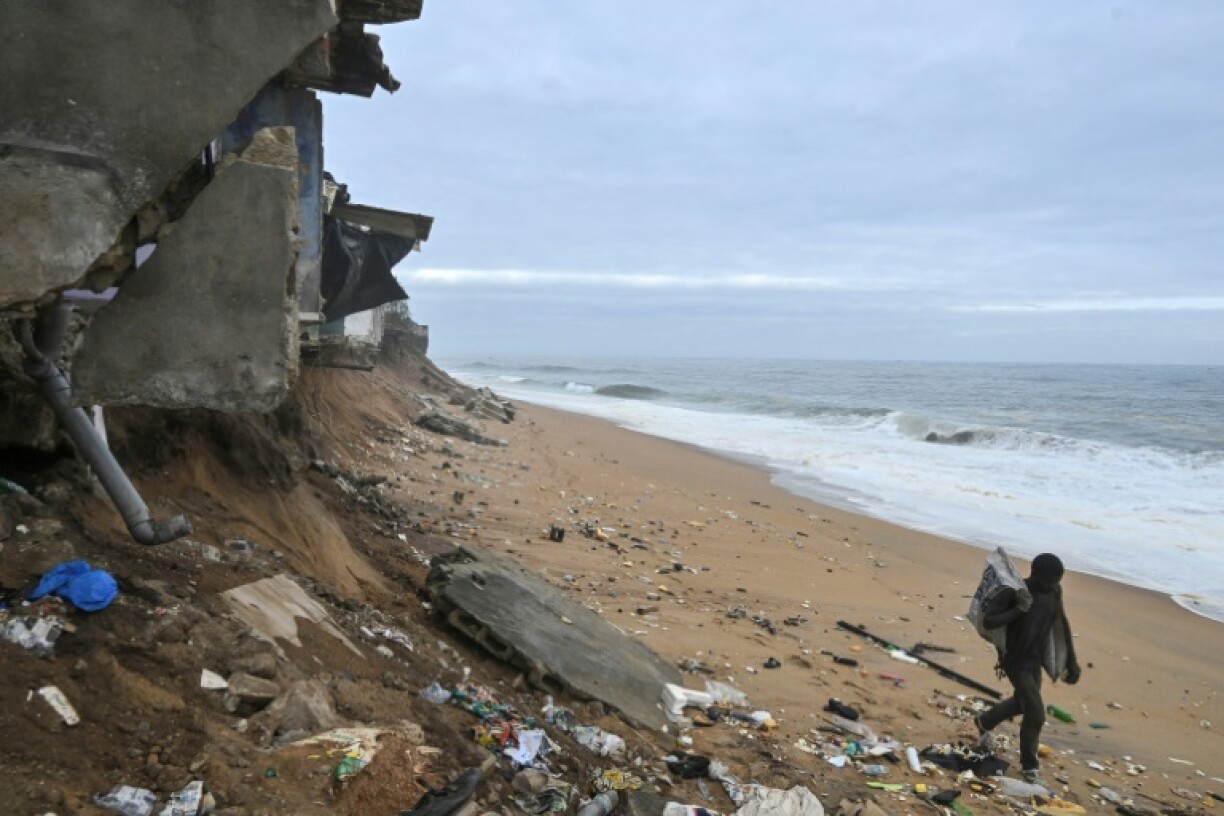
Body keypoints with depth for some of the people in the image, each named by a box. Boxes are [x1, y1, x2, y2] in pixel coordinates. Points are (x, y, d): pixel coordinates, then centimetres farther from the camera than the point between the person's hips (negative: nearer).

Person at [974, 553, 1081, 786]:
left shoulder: (1054, 591, -5)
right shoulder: (1013, 592, -24)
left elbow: (1062, 625, 6)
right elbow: (988, 621, -27)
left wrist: (1072, 661, 7)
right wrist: (1019, 609, -32)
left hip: (1035, 660, 7)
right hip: (1016, 661, -7)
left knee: (1022, 702, 25)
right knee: (1036, 714, -9)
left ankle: (984, 722, 51)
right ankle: (1029, 766, 12)